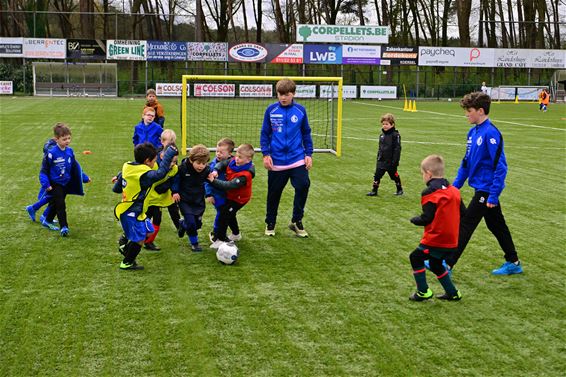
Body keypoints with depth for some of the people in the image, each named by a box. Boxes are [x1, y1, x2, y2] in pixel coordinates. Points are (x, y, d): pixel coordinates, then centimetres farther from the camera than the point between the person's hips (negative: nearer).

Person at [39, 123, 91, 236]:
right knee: (60, 205, -10)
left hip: (66, 183, 6)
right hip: (55, 184, -6)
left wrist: (85, 177, 15)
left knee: (55, 204, 19)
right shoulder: (51, 153, -19)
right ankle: (64, 227, -6)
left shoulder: (70, 151, 0)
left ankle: (47, 221, 36)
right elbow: (44, 170, -14)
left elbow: (75, 167, 14)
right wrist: (46, 184, -23)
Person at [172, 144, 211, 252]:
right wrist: (175, 191, -9)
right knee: (191, 222, -10)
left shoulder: (207, 170, -14)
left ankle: (183, 224, 44)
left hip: (199, 201, 4)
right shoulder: (183, 168, -21)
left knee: (198, 223, 11)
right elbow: (176, 178, -6)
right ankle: (194, 242, 13)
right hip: (185, 200, -4)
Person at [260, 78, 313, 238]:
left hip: (298, 159, 0)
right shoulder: (271, 110, -2)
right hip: (276, 161, 0)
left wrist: (309, 154, 5)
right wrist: (265, 154, -4)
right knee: (274, 193, 10)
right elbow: (265, 134, 4)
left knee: (303, 185, -14)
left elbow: (306, 133, 10)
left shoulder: (300, 110, 1)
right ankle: (270, 223, 30)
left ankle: (296, 221, 6)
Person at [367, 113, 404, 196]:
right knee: (377, 175, -2)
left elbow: (397, 149, -16)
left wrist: (395, 161, -19)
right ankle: (374, 190, 3)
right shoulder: (382, 135, 7)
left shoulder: (395, 135, -14)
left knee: (394, 176, 11)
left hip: (390, 162, -6)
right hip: (381, 161, 6)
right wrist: (378, 158, 15)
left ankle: (399, 189, 30)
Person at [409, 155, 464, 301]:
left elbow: (426, 218, -18)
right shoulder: (454, 191, 7)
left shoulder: (430, 193, -15)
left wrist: (414, 220, 0)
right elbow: (462, 213, 9)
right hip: (452, 240, 8)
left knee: (416, 258, 7)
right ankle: (452, 293, 25)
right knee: (436, 264, 23)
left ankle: (423, 291, 6)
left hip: (435, 239, -8)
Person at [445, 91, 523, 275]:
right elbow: (466, 162, 16)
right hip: (482, 189, 9)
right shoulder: (473, 132, 7)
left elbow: (500, 167, -22)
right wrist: (456, 185, 13)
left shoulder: (491, 133, -21)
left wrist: (493, 196, -23)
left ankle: (447, 265, 0)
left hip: (486, 189, -9)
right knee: (496, 225, 17)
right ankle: (513, 263, 29)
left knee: (465, 225, -5)